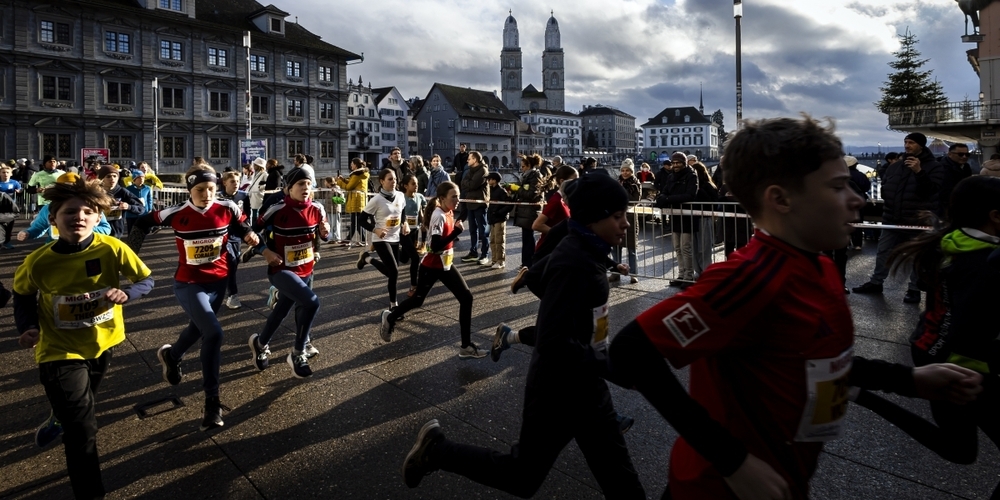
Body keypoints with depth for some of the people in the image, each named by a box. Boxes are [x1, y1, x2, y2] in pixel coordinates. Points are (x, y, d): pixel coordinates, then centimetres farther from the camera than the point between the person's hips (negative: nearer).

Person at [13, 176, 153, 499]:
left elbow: (147, 280, -10)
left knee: (82, 409, 33)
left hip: (102, 343, 3)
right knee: (83, 431, -10)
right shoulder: (38, 262, -19)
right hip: (60, 352, -3)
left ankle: (60, 418, 70)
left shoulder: (112, 249, -21)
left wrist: (126, 294, -31)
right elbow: (23, 296, 1)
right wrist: (28, 328, -15)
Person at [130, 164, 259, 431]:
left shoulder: (227, 209, -11)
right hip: (189, 284, -4)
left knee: (199, 328, 23)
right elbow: (143, 223, 1)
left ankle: (171, 355, 59)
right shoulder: (176, 213, -15)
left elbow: (241, 224, 9)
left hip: (218, 281, 4)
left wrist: (248, 234, -13)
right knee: (214, 332, -19)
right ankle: (212, 401, -6)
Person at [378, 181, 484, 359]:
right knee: (418, 300, 12)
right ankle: (389, 318, 42)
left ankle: (466, 346, 4)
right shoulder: (439, 216, -23)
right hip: (431, 267, -8)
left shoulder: (449, 213, 3)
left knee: (466, 298, -2)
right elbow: (436, 247, -31)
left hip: (446, 265, 8)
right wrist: (456, 231, -32)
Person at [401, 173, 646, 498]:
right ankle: (436, 449, 30)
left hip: (585, 387, 9)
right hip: (557, 391, -8)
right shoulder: (573, 264, -27)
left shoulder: (585, 253, 0)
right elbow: (555, 343, -32)